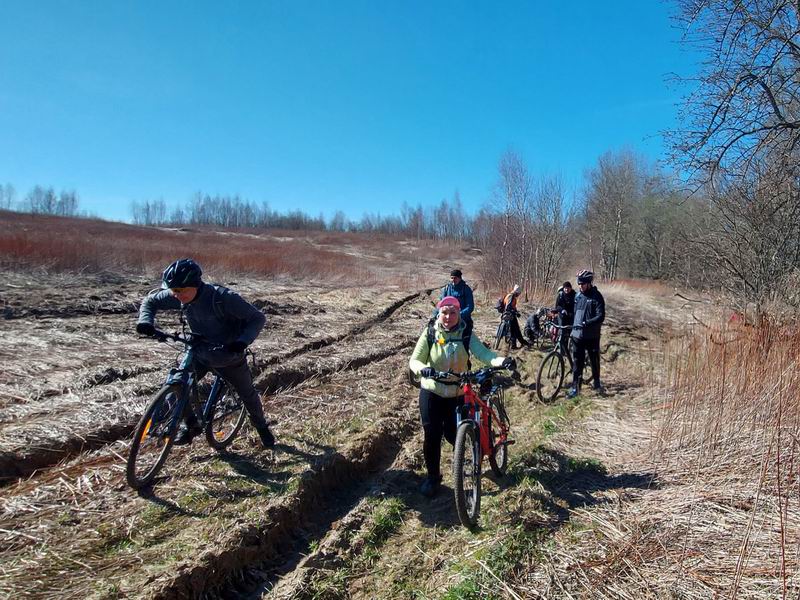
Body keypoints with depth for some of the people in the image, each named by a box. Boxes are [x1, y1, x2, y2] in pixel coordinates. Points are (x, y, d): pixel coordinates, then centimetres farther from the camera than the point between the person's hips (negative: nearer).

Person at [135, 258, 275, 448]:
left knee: (247, 394, 13)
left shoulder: (223, 297, -34)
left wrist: (243, 341, -44)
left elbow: (258, 318, -29)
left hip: (228, 356, -4)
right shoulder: (177, 297, -18)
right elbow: (150, 301, 0)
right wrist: (145, 321, -20)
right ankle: (191, 425, 15)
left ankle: (261, 427, 42)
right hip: (199, 353, 4)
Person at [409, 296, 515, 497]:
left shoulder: (466, 335, -9)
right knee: (431, 436, -2)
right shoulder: (430, 334, -10)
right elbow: (414, 360, -16)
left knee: (452, 434, 6)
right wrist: (423, 369, -40)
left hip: (457, 394, 1)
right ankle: (433, 476, 20)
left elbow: (484, 354, -22)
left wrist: (502, 361, -44)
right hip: (431, 392, 0)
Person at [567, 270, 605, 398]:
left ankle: (596, 382, 32)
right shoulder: (578, 295, 8)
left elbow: (601, 317, -18)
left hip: (592, 336, -4)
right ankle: (575, 387, 8)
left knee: (594, 360, 11)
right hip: (577, 334, 4)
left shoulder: (596, 296, -10)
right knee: (577, 362, 3)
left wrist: (586, 323, -30)